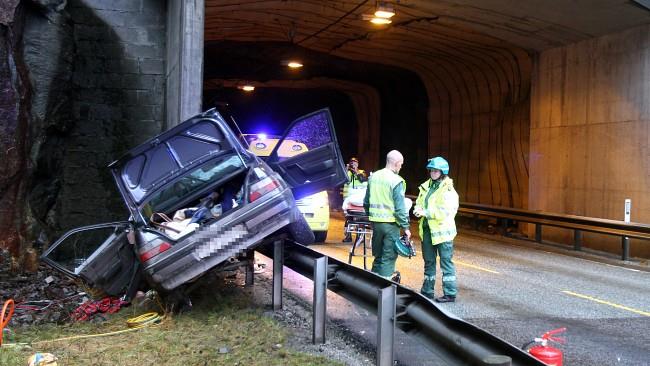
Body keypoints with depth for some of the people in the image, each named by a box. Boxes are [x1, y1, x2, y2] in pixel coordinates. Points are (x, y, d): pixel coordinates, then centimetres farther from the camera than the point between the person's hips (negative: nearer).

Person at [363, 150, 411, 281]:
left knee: (378, 255, 18)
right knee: (388, 258, 2)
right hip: (390, 223, -6)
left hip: (375, 221, 6)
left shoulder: (373, 177, 6)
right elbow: (400, 208, -14)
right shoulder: (396, 181, -13)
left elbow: (366, 202, 13)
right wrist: (405, 227, -7)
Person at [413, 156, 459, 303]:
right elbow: (419, 202, 16)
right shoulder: (426, 186, 9)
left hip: (442, 230, -7)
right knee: (429, 261, 16)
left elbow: (445, 212, -20)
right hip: (427, 229, 7)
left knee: (446, 262, 1)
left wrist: (425, 213, -21)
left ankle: (450, 293, 9)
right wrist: (417, 210, -7)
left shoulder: (448, 190, -12)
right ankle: (427, 291, 26)